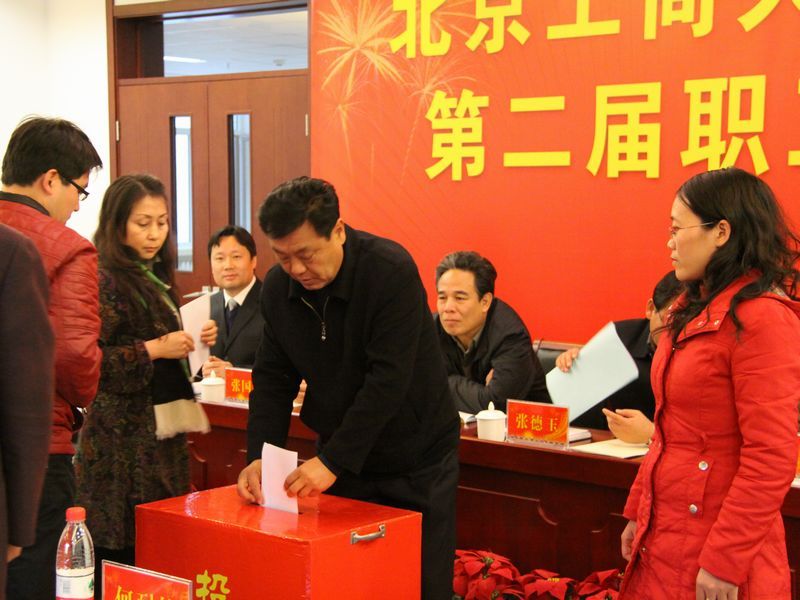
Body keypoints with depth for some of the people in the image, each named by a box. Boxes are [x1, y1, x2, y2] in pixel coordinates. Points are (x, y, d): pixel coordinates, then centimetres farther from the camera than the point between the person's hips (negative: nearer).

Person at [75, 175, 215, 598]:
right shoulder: (106, 281, -10)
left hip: (162, 428, 9)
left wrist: (192, 343, 8)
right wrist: (152, 350, -19)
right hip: (123, 437, -8)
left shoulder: (155, 278, 15)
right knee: (125, 545, -7)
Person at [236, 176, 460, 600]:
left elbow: (388, 379, -27)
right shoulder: (278, 287, -4)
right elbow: (273, 378, 0)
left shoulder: (392, 271, -22)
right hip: (338, 458, 5)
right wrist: (259, 457, -13)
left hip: (416, 459, -4)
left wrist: (333, 461, -28)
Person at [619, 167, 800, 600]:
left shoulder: (761, 318, -17)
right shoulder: (694, 311, 10)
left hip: (714, 542, -8)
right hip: (664, 533, 8)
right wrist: (638, 512, 14)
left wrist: (725, 562, -18)